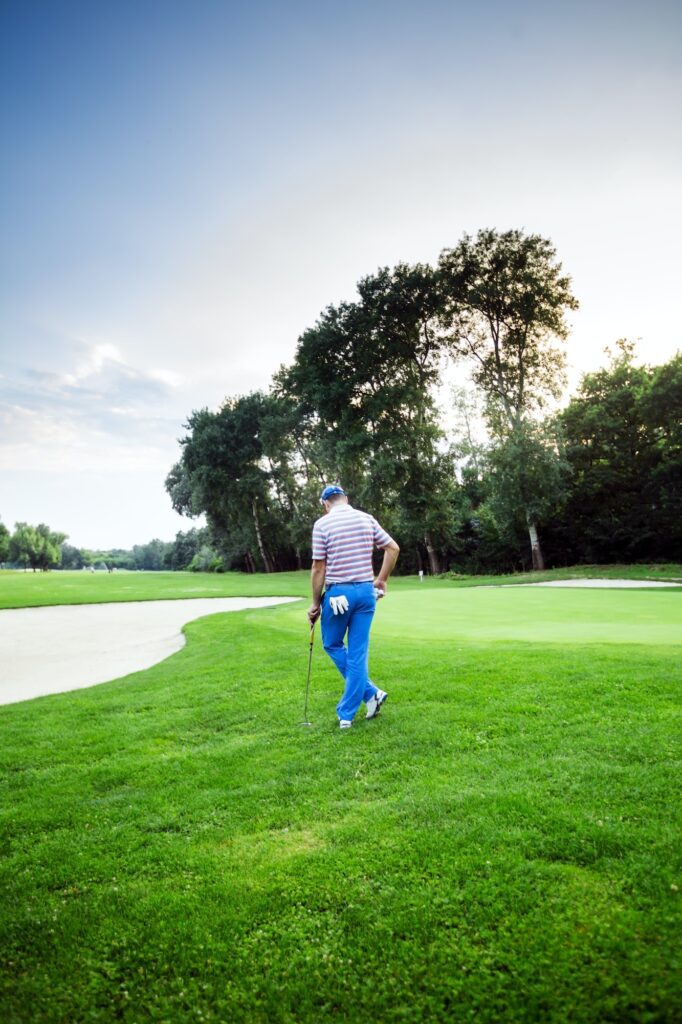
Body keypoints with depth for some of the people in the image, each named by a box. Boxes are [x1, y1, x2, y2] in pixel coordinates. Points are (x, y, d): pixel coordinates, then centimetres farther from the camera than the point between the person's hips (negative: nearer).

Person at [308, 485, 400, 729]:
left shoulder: (322, 524, -7)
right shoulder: (367, 519, 5)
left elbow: (319, 567, -8)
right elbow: (393, 548, 4)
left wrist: (315, 603, 0)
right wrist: (381, 580, 12)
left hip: (338, 593, -4)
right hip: (366, 591, 4)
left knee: (332, 645, 18)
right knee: (358, 652, 8)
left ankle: (370, 692, 13)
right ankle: (346, 714, 12)